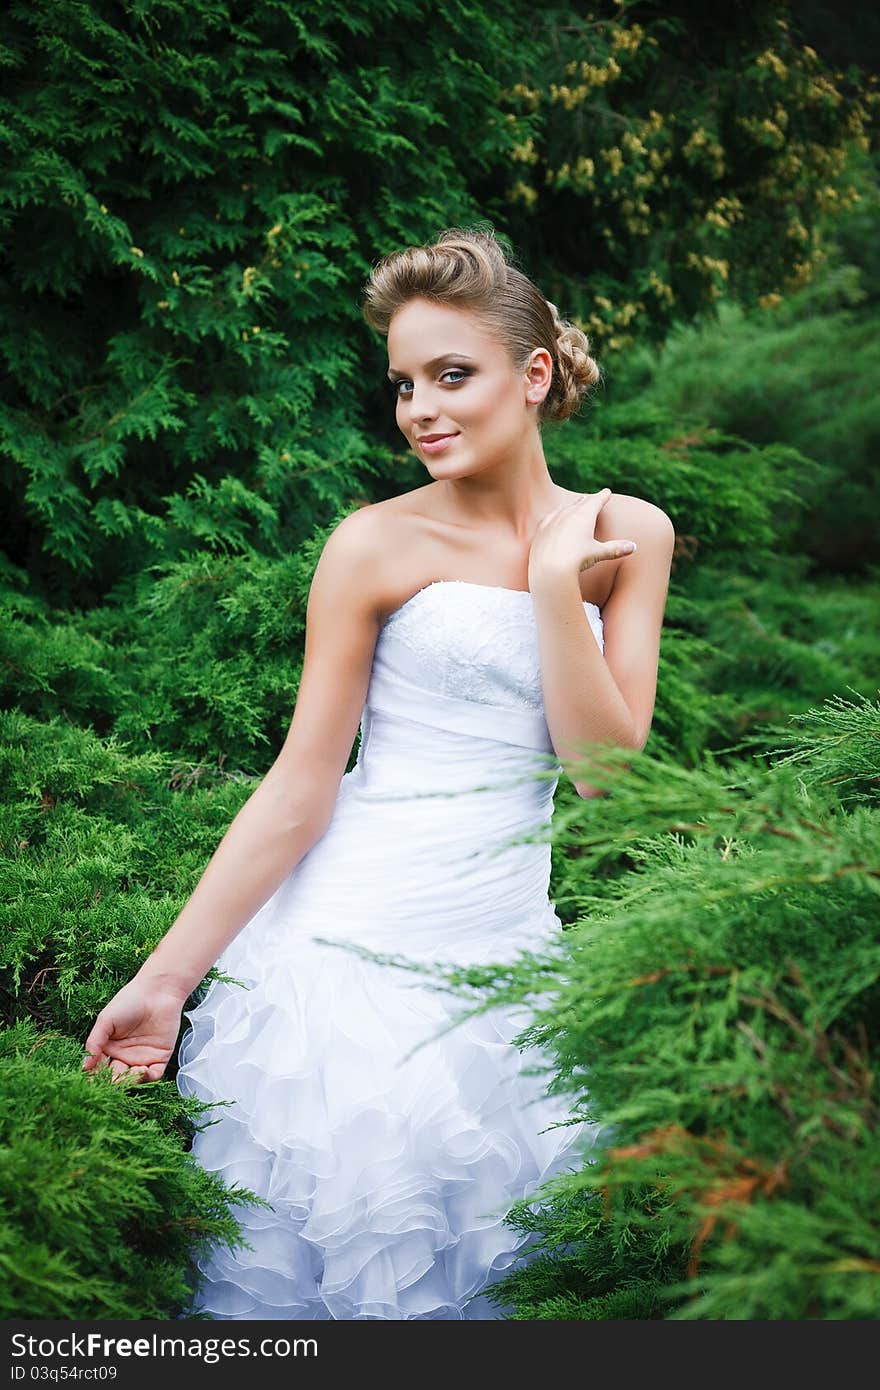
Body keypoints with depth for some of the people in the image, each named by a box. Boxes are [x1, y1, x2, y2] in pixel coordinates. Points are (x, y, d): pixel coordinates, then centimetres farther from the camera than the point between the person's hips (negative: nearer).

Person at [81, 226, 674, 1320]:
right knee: (312, 1264, 3)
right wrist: (166, 976, -8)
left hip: (509, 957, 4)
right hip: (351, 951, -3)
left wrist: (554, 578, -10)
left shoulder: (626, 534, 4)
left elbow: (606, 770, -2)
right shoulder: (378, 545, -6)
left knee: (481, 1271, 11)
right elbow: (301, 786, -5)